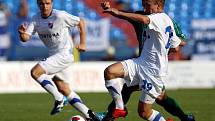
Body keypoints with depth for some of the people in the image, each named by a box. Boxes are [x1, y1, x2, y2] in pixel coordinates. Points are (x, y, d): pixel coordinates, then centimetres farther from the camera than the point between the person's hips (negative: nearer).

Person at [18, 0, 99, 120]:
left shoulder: (60, 16, -16)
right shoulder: (36, 19, 3)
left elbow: (81, 22, -5)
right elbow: (25, 38, -5)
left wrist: (83, 43, -8)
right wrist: (22, 33, -28)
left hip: (64, 54, -8)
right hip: (54, 56, 8)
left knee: (35, 72, -21)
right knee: (64, 89, 11)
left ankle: (59, 99, -12)